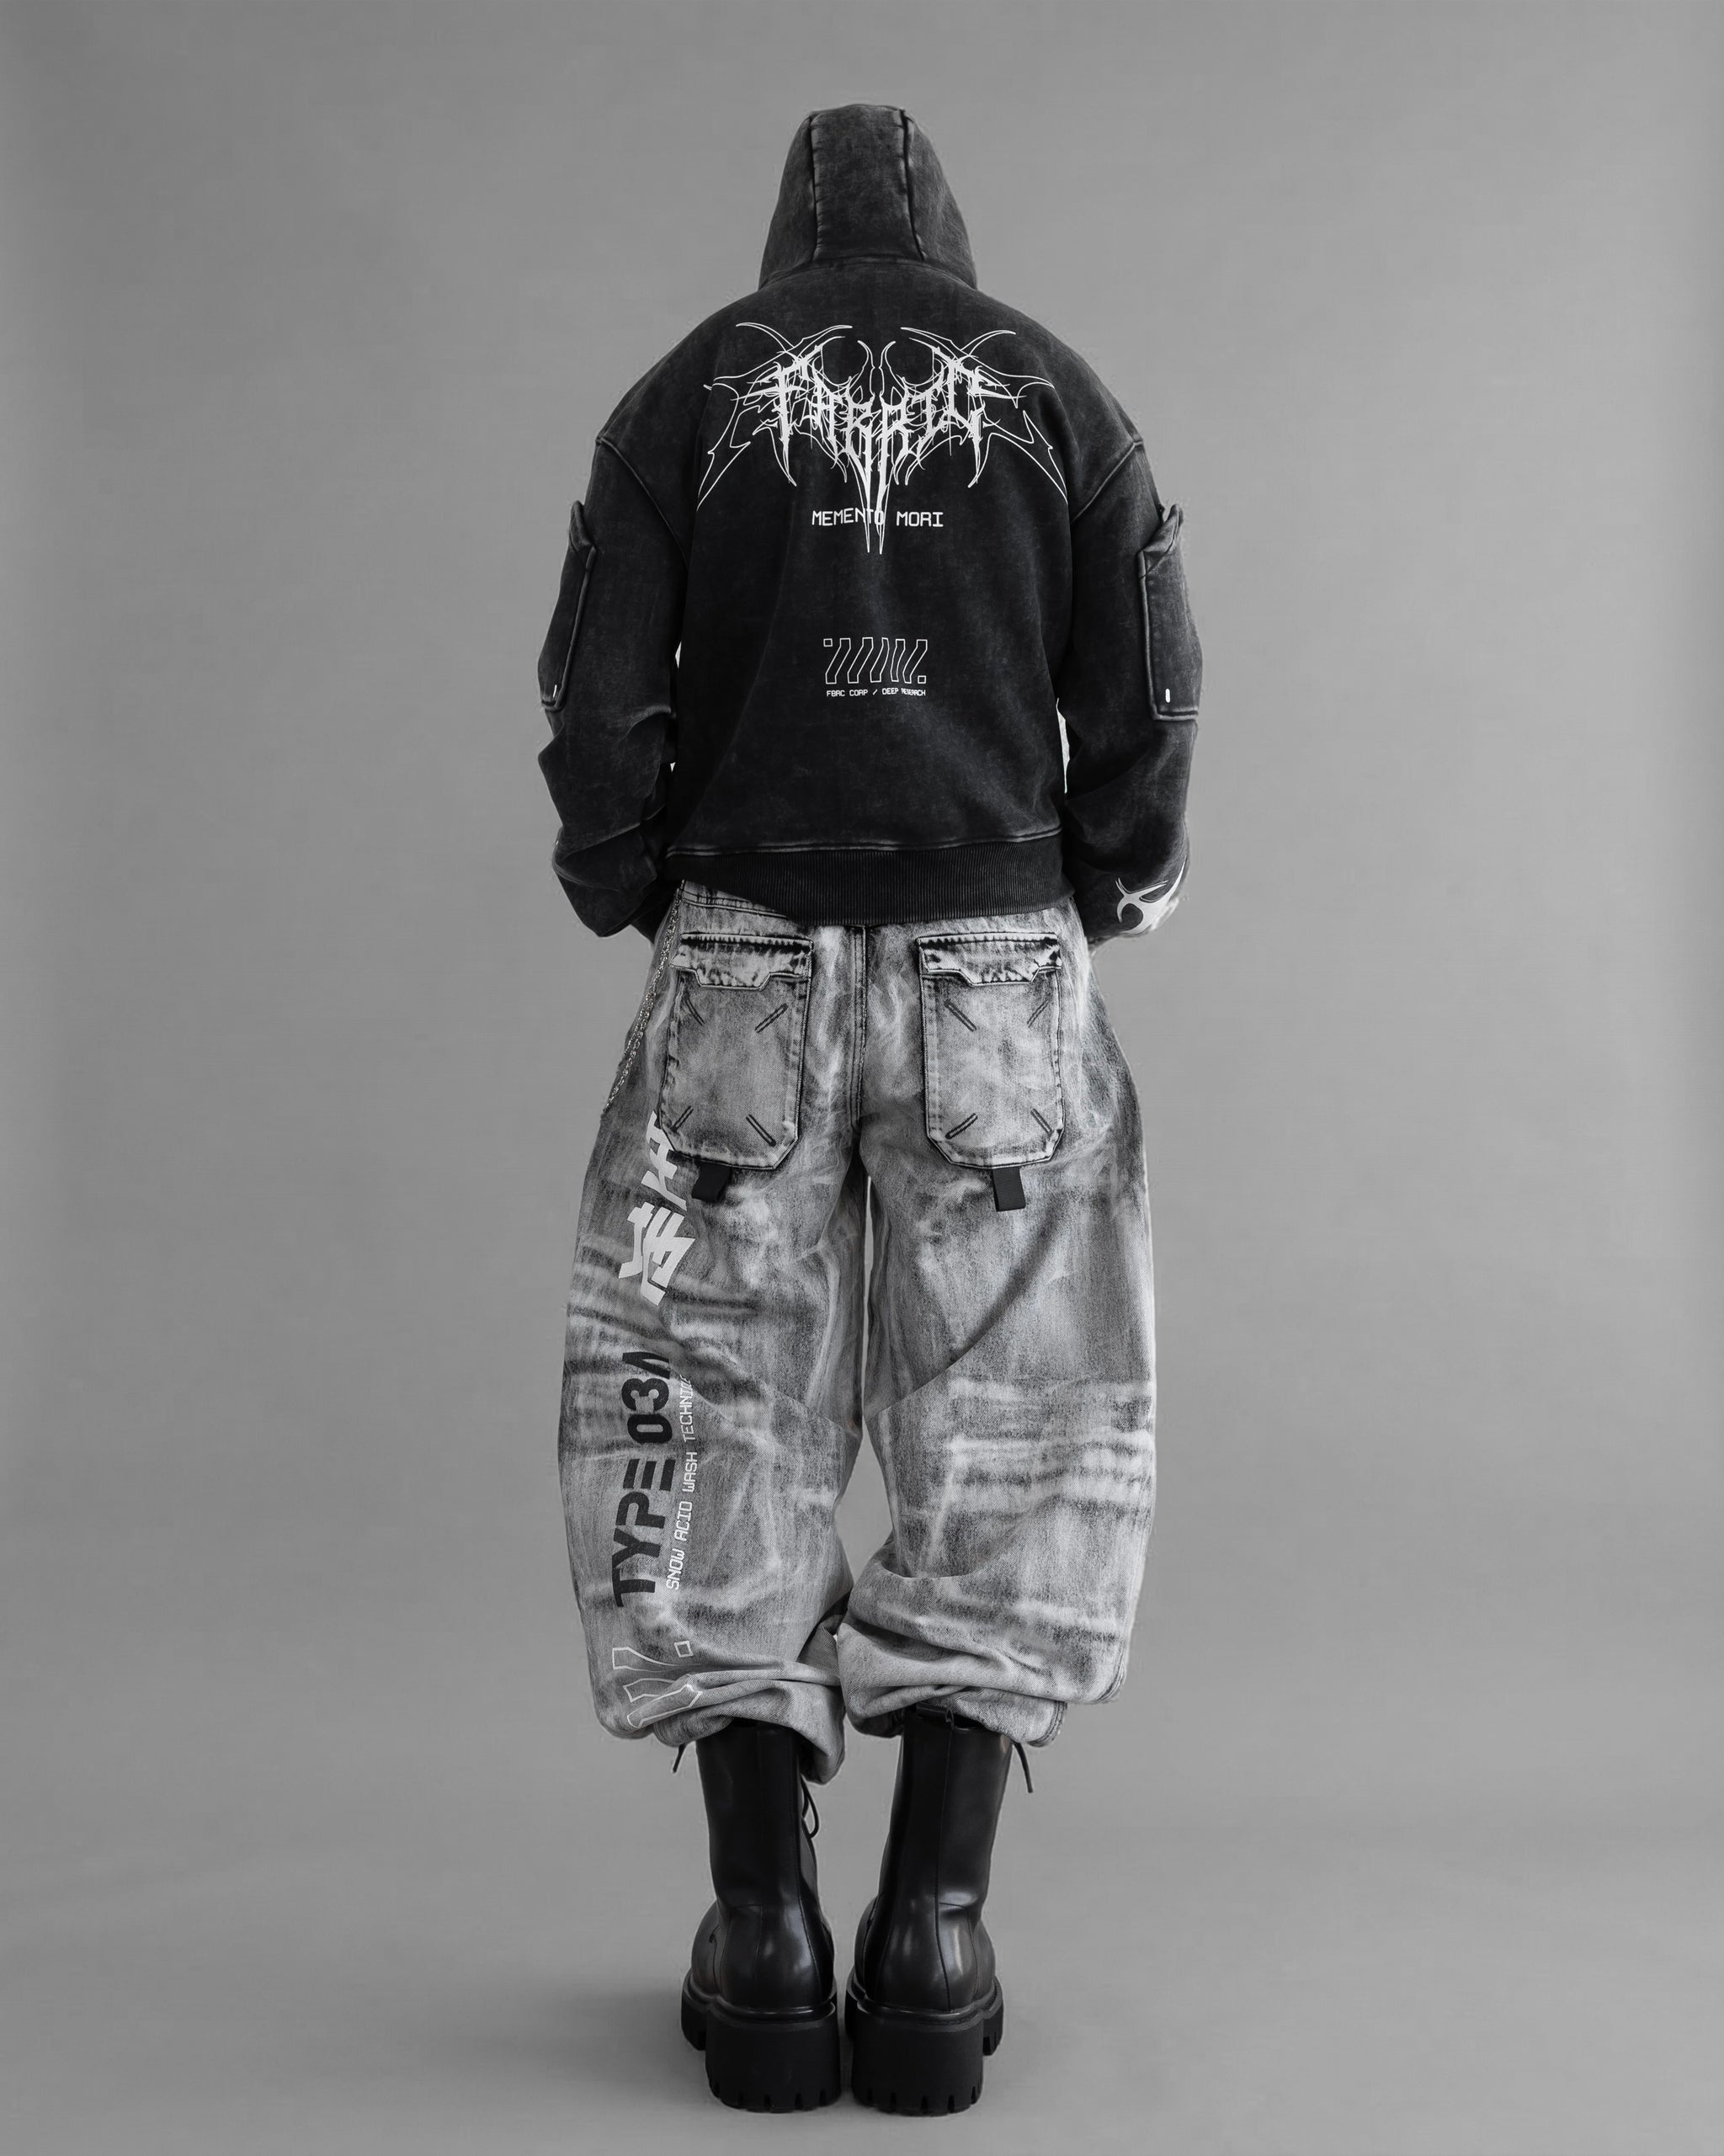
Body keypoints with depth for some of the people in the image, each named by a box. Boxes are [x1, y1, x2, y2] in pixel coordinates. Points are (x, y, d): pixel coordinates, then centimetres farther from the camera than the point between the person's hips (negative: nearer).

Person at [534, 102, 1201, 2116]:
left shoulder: (688, 390, 6)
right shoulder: (1055, 391, 8)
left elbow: (597, 689, -2)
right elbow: (1148, 690, 2)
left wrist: (630, 893, 13)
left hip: (744, 964, 0)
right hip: (998, 966, 1)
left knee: (713, 1423, 8)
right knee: (1014, 1441, 8)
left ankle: (764, 1935, 4)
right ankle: (932, 1935, 3)